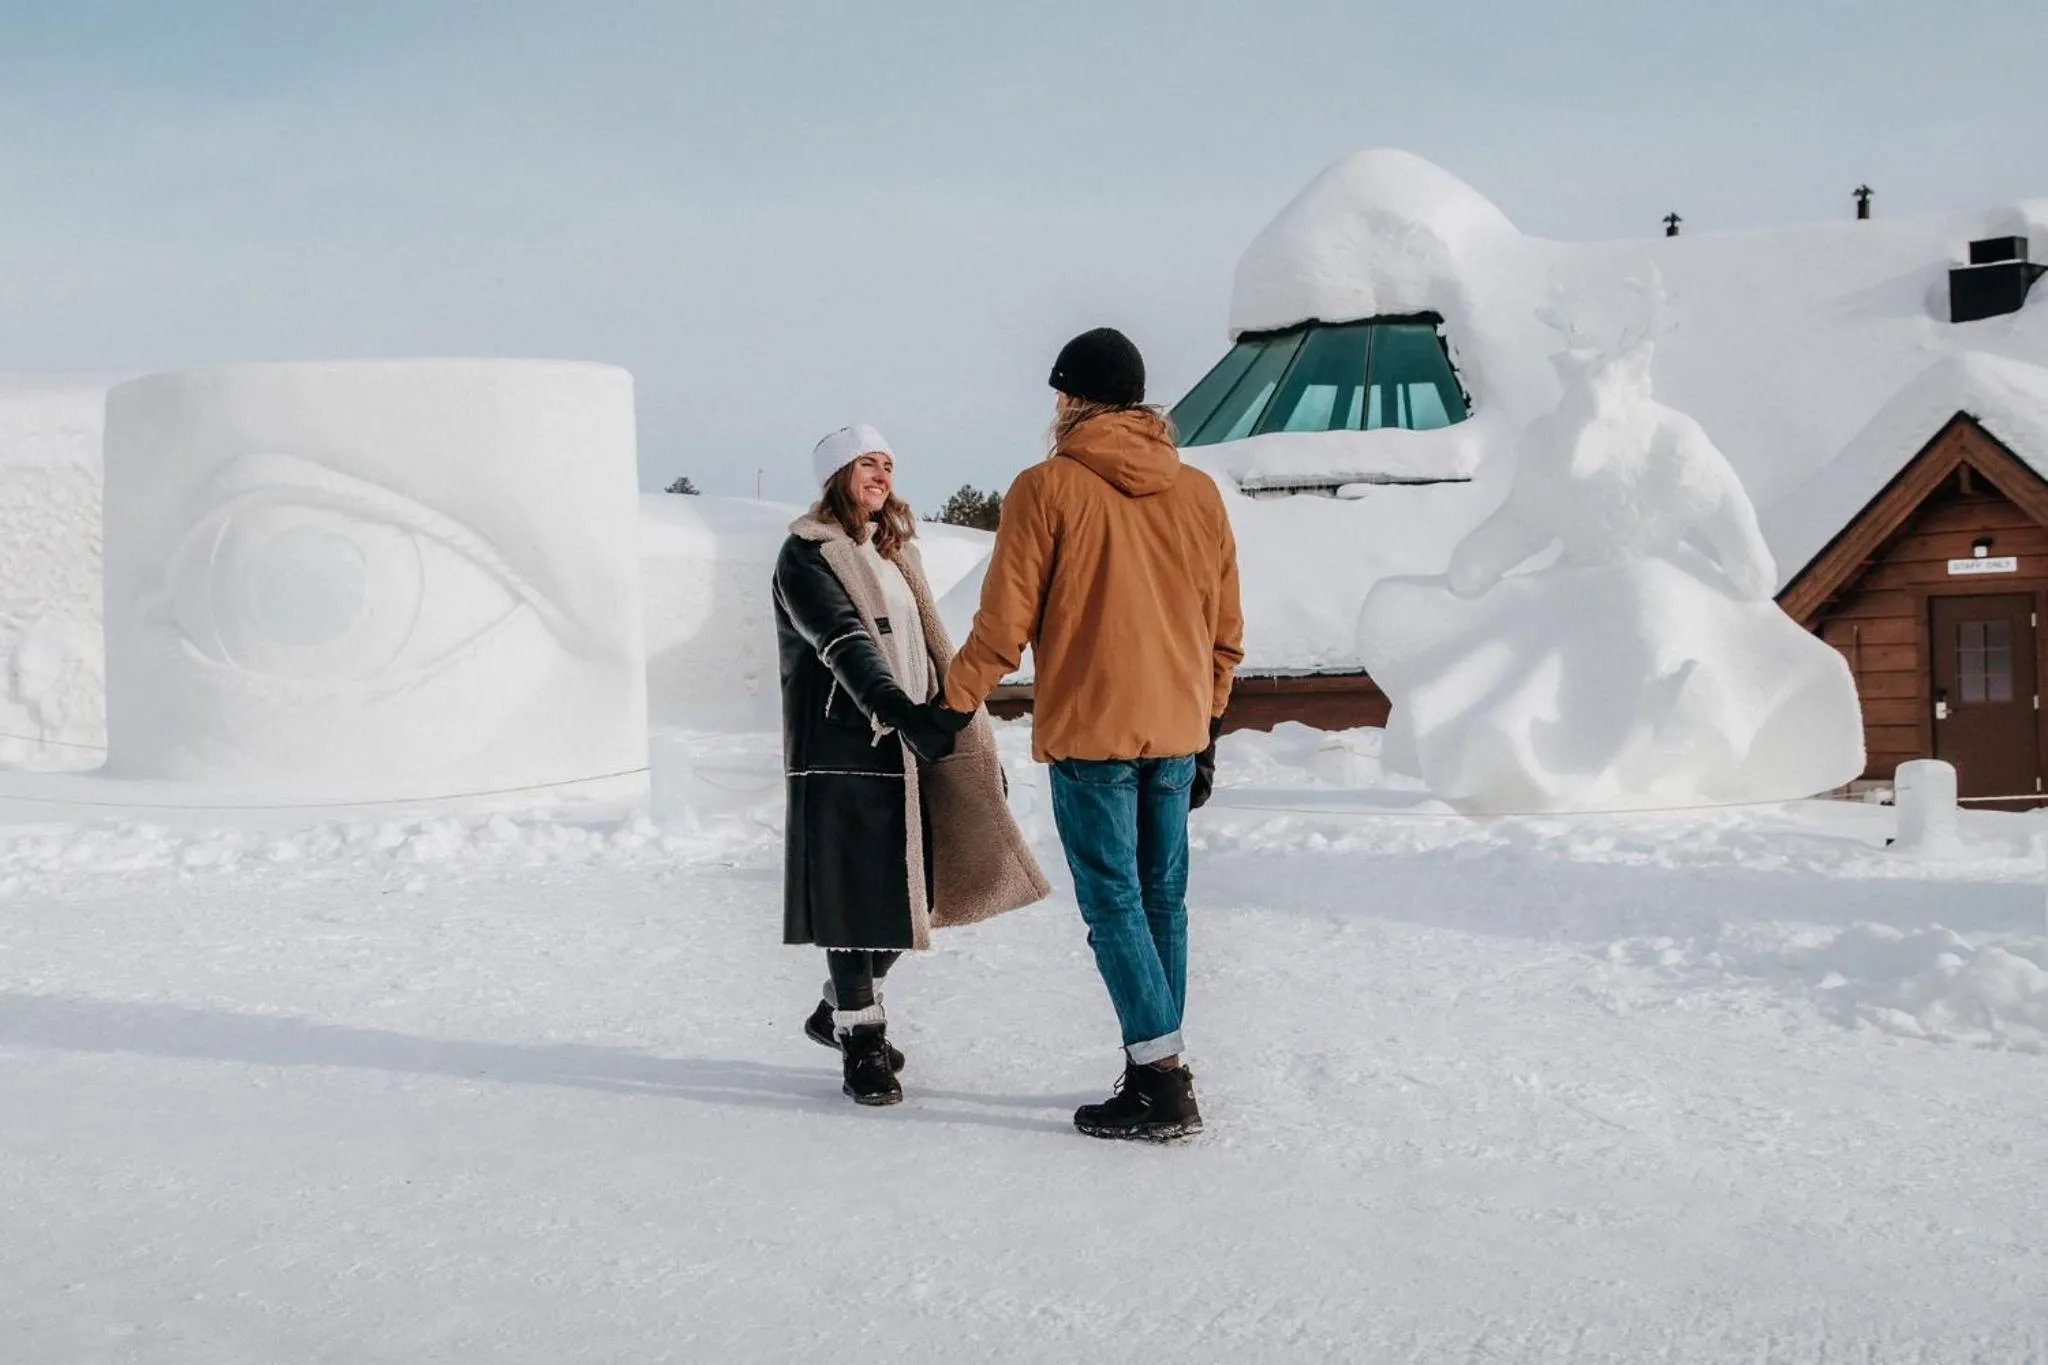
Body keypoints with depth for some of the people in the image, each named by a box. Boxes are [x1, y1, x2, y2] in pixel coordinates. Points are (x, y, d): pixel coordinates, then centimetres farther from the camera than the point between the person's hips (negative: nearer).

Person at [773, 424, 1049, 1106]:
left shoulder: (894, 551, 19)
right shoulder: (807, 554, -7)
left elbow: (926, 646, 23)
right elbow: (845, 643, -22)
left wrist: (963, 728, 19)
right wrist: (900, 710, -36)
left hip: (905, 744, 8)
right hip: (843, 748, -8)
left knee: (906, 893, 10)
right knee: (855, 894, -6)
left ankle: (839, 1009, 28)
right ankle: (861, 1039, 5)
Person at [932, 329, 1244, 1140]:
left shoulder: (1047, 488, -7)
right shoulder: (1197, 492, 8)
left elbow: (1005, 622, -7)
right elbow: (1225, 630, 13)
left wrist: (956, 701, 7)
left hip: (1089, 732, -5)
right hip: (1175, 731, 6)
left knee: (1114, 904, -2)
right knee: (1161, 898, 12)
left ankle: (1161, 1082, -4)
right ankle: (1159, 1071, 18)